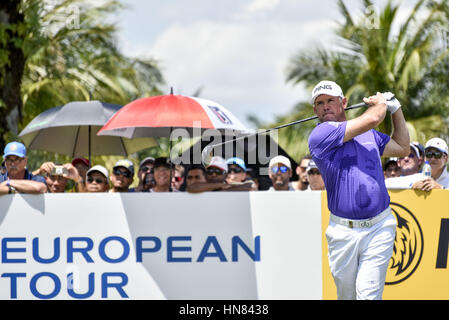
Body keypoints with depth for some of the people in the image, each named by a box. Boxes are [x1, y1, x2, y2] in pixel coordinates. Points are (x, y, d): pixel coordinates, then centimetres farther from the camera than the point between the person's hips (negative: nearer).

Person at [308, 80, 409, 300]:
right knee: (347, 295, 6)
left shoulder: (369, 135, 16)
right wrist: (381, 102, 11)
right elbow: (373, 119, -10)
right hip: (343, 231, -2)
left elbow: (403, 148, 32)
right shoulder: (320, 135, -5)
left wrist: (395, 107, 26)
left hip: (379, 228, 2)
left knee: (368, 295, -10)